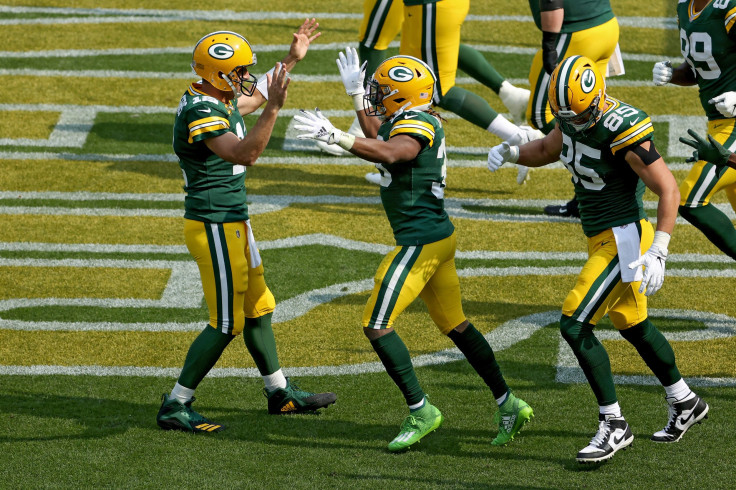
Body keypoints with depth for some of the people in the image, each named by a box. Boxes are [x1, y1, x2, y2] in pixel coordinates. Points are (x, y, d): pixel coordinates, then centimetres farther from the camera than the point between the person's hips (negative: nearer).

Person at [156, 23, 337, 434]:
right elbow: (245, 154, -37)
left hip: (233, 224, 10)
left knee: (258, 309, 19)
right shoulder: (201, 115, -23)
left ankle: (280, 393, 32)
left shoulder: (219, 101, 8)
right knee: (226, 324, -4)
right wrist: (274, 108, -43)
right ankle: (175, 407, 2)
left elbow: (254, 98, 30)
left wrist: (292, 60, 31)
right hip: (214, 227, -10)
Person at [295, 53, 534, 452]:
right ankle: (508, 405, 24)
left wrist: (334, 136, -42)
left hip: (420, 240, -11)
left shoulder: (417, 125, -17)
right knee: (455, 326, 19)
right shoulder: (405, 122, 13)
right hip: (439, 236, 11)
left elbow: (387, 153, -38)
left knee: (376, 326, -9)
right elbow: (379, 138, 35)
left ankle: (420, 411, -5)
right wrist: (356, 93, 36)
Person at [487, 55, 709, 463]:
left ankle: (613, 425, -3)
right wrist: (509, 151, 0)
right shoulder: (573, 117, -1)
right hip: (601, 239, 9)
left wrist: (657, 254, -28)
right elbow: (547, 150, 20)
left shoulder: (623, 129, -26)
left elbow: (668, 189, -23)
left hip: (623, 241, -9)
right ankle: (685, 404, 43)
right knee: (632, 325, 24)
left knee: (574, 326, -12)